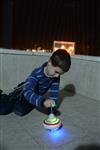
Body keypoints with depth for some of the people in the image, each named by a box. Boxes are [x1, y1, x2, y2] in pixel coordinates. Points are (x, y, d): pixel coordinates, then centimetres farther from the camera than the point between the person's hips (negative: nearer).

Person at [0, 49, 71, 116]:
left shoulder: (56, 77, -25)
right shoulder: (37, 73, -39)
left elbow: (54, 92, -20)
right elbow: (27, 92, -50)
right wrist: (42, 101, -65)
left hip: (37, 95, 4)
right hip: (24, 92, -4)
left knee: (19, 111, -8)